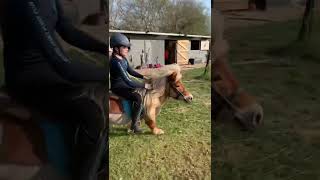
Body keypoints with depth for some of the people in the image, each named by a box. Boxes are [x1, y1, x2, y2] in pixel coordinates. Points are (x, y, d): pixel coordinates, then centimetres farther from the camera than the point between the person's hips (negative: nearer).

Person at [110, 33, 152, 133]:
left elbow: (131, 71, 15)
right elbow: (128, 81, -31)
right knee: (137, 98, -28)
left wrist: (143, 77, 4)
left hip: (125, 83, 10)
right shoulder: (116, 62, -28)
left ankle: (141, 115, 29)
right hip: (118, 87, -10)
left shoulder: (123, 58, 1)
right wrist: (144, 85, -25)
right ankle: (134, 125, -13)